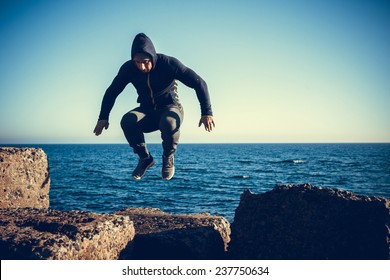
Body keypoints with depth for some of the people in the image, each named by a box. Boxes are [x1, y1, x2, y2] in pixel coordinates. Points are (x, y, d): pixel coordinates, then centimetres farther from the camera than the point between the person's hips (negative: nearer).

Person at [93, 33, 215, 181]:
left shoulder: (169, 63, -22)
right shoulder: (128, 68, -13)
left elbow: (199, 83, -21)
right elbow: (111, 92, 0)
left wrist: (207, 113, -30)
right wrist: (103, 118, -10)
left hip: (170, 108, -3)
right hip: (147, 113, 3)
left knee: (169, 122, -40)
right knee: (127, 120, -30)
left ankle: (168, 158, -8)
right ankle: (145, 158, -5)